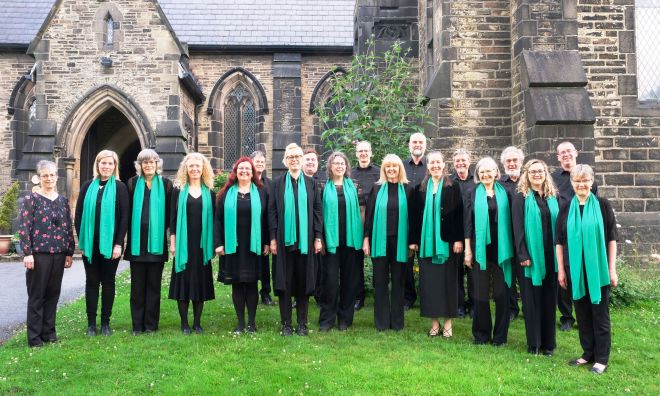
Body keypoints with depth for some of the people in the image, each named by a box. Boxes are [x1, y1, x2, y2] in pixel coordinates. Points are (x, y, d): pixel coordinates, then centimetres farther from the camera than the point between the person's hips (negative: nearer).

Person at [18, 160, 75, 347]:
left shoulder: (63, 200, 10)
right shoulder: (31, 199, -3)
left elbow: (69, 228, 12)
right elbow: (23, 227, -7)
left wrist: (70, 252, 8)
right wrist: (27, 253, -14)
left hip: (59, 254, 4)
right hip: (39, 253, -4)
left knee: (53, 293, 9)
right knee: (36, 295, 3)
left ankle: (49, 331, 21)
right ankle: (34, 336, 11)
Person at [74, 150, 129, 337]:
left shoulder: (120, 187, -1)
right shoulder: (88, 186, 6)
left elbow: (125, 217, -5)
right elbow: (79, 214, 7)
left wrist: (118, 243, -11)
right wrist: (81, 240, 0)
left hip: (111, 243, -2)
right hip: (90, 243, 2)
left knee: (108, 282, 6)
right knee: (92, 281, 7)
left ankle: (105, 322, 15)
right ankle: (91, 322, 15)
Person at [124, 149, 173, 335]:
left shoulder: (165, 184, 4)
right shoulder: (132, 183, 6)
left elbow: (169, 212, 5)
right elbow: (127, 211, 5)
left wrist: (171, 237, -1)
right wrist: (124, 238, 0)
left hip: (157, 241, 0)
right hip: (137, 241, 1)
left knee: (154, 284, 6)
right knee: (137, 285, 6)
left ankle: (151, 325, 14)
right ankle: (137, 325, 14)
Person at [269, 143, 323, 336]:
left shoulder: (311, 183, 6)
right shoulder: (278, 183, 5)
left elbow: (317, 211, 5)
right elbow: (272, 211, 3)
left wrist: (318, 237, -1)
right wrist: (272, 238, -4)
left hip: (305, 239, 1)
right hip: (284, 239, 0)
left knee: (303, 281, 5)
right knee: (285, 282, 3)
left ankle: (302, 323, 15)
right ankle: (286, 323, 12)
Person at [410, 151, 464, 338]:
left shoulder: (453, 187, 1)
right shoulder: (420, 188, 10)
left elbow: (459, 214, -4)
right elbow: (416, 216, 9)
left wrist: (458, 239, -11)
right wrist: (415, 240, 4)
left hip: (447, 241, -3)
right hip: (427, 242, 3)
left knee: (448, 280, 2)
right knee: (429, 280, 3)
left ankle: (447, 322, 10)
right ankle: (434, 322, 12)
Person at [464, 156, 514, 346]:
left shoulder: (504, 193, 5)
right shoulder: (474, 194, 4)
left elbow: (510, 221, 6)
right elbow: (468, 223, 2)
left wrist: (511, 249, 1)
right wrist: (467, 250, -3)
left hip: (501, 249, 0)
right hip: (480, 248, 0)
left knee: (501, 292, 5)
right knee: (481, 293, 6)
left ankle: (500, 335, 16)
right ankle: (481, 334, 18)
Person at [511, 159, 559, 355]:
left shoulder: (553, 197, 10)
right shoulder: (520, 198, -2)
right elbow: (518, 228, -8)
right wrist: (523, 255, -15)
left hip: (551, 257, 4)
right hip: (531, 256, -4)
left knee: (549, 299, 9)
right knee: (532, 300, 3)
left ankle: (548, 342, 18)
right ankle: (534, 343, 12)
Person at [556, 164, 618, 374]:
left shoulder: (602, 205, -2)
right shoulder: (566, 208, 4)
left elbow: (612, 238, -2)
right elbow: (559, 241, 7)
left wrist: (612, 269, -4)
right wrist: (560, 269, 4)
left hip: (598, 268, -2)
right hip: (576, 269, 3)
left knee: (600, 313, 4)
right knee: (582, 313, 10)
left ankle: (601, 358, 14)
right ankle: (588, 353, 24)